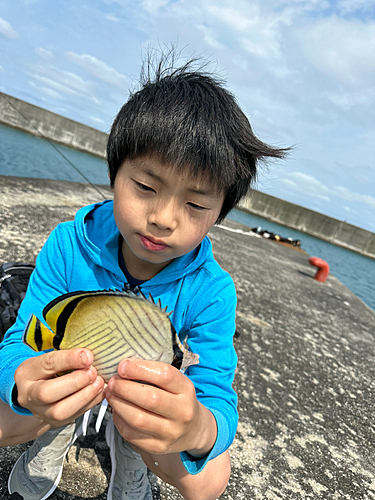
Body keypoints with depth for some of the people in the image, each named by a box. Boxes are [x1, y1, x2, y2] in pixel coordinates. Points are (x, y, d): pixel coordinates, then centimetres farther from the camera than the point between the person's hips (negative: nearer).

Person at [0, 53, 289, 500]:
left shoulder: (211, 292, -30)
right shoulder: (69, 245, -27)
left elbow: (217, 397, -34)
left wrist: (199, 428, -62)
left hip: (157, 393, -1)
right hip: (68, 379, 2)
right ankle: (60, 434, 20)